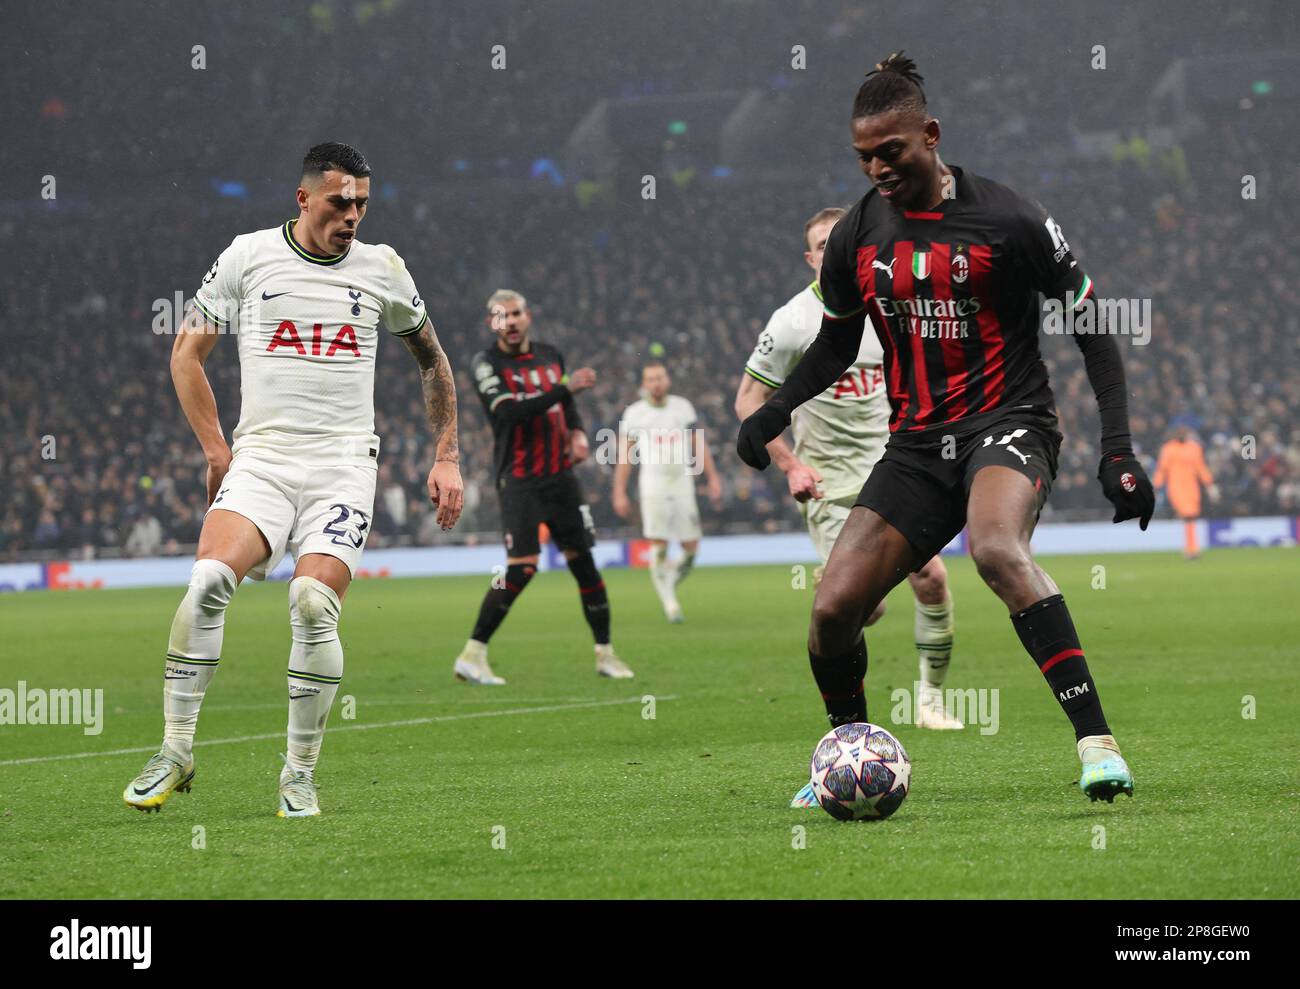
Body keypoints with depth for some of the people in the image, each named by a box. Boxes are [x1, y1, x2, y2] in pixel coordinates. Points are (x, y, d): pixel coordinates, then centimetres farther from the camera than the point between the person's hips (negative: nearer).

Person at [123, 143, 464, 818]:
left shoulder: (382, 269, 8)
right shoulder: (248, 257, 4)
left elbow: (432, 360, 22)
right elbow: (187, 350, 12)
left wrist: (446, 457, 16)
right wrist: (217, 451, 5)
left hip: (344, 465, 0)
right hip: (261, 456, 0)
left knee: (314, 605, -20)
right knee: (209, 580, -24)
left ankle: (300, 772, -5)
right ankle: (175, 750, -14)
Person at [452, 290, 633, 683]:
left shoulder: (550, 355, 12)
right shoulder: (486, 364, -6)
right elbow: (510, 412, -21)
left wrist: (577, 432, 4)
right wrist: (566, 388, -24)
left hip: (559, 476, 6)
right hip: (519, 481, -6)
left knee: (583, 560, 5)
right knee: (522, 566, -16)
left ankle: (605, 653, 14)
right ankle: (472, 656, -11)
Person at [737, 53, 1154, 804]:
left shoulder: (1007, 221, -10)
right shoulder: (856, 236, 5)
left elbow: (1092, 325, -2)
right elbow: (836, 345, 21)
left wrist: (1119, 449, -9)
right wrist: (774, 412, 4)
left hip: (1007, 423, -5)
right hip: (916, 443, 5)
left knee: (996, 547, -37)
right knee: (834, 608, -8)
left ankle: (1097, 742, -38)